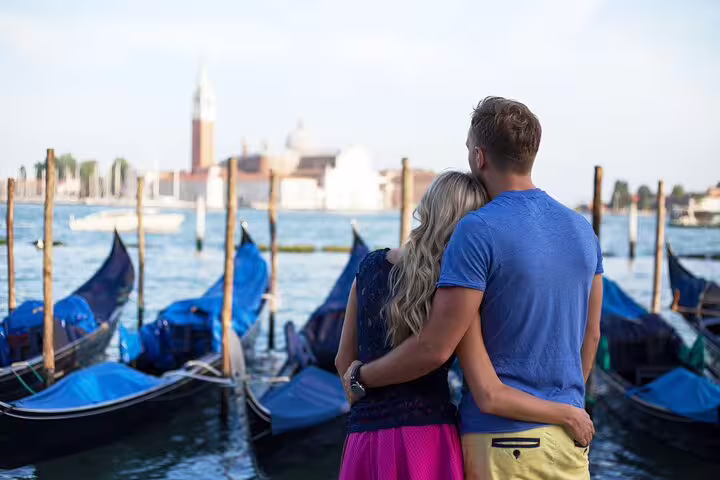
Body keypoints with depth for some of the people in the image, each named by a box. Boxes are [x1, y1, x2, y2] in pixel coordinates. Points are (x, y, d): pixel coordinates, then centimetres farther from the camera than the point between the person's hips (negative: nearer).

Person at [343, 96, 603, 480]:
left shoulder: (478, 232, -17)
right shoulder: (582, 230, 6)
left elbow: (434, 349, -19)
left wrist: (362, 377, -3)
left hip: (501, 440, -6)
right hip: (570, 435, 7)